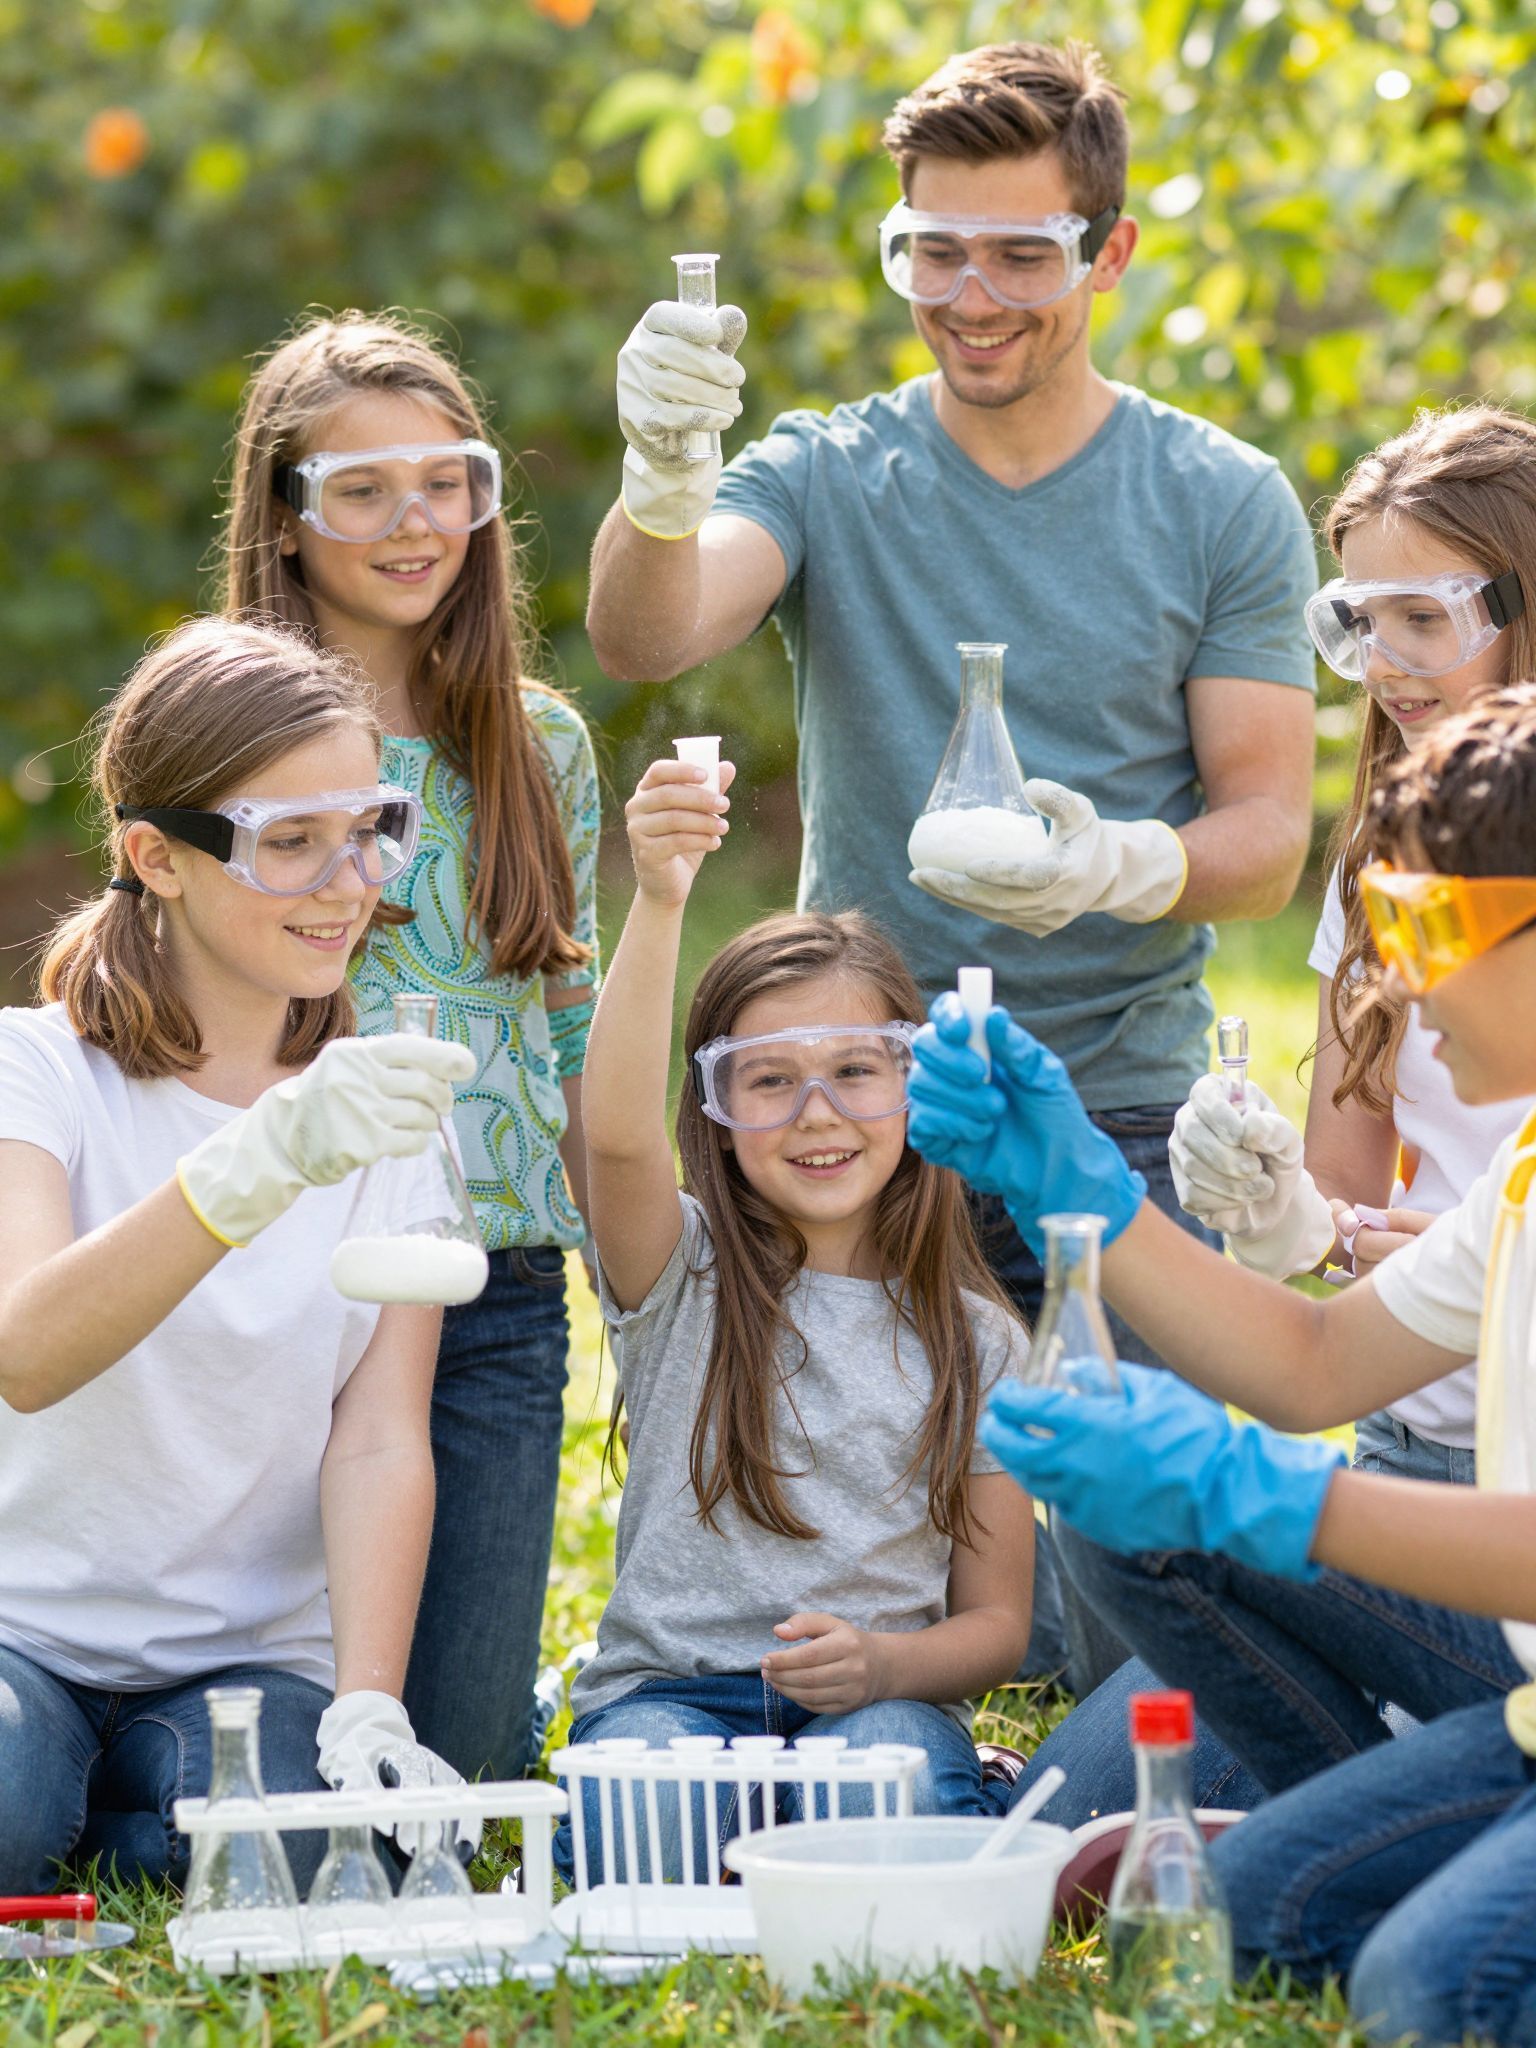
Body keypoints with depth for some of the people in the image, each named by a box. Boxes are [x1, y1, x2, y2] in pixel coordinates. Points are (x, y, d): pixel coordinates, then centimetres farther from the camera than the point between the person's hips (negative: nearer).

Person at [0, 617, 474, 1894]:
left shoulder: (389, 1112, 5)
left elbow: (382, 1441, -6)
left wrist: (370, 1707, -23)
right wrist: (264, 1160, -43)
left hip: (252, 1655, 3)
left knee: (316, 1850, -29)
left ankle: (119, 1804, 4)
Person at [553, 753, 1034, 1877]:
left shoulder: (975, 1340, 9)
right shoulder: (683, 1275, 4)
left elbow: (996, 1621, 9)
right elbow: (617, 1134, -20)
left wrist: (882, 1664, -14)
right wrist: (658, 902, -34)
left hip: (880, 1698, 0)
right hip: (670, 1688, 0)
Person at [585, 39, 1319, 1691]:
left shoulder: (1225, 507, 2)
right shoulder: (828, 479, 3)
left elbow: (1268, 837, -1)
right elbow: (639, 639, -16)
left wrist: (1116, 864, -24)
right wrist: (661, 479, -39)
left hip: (1120, 1127, -1)